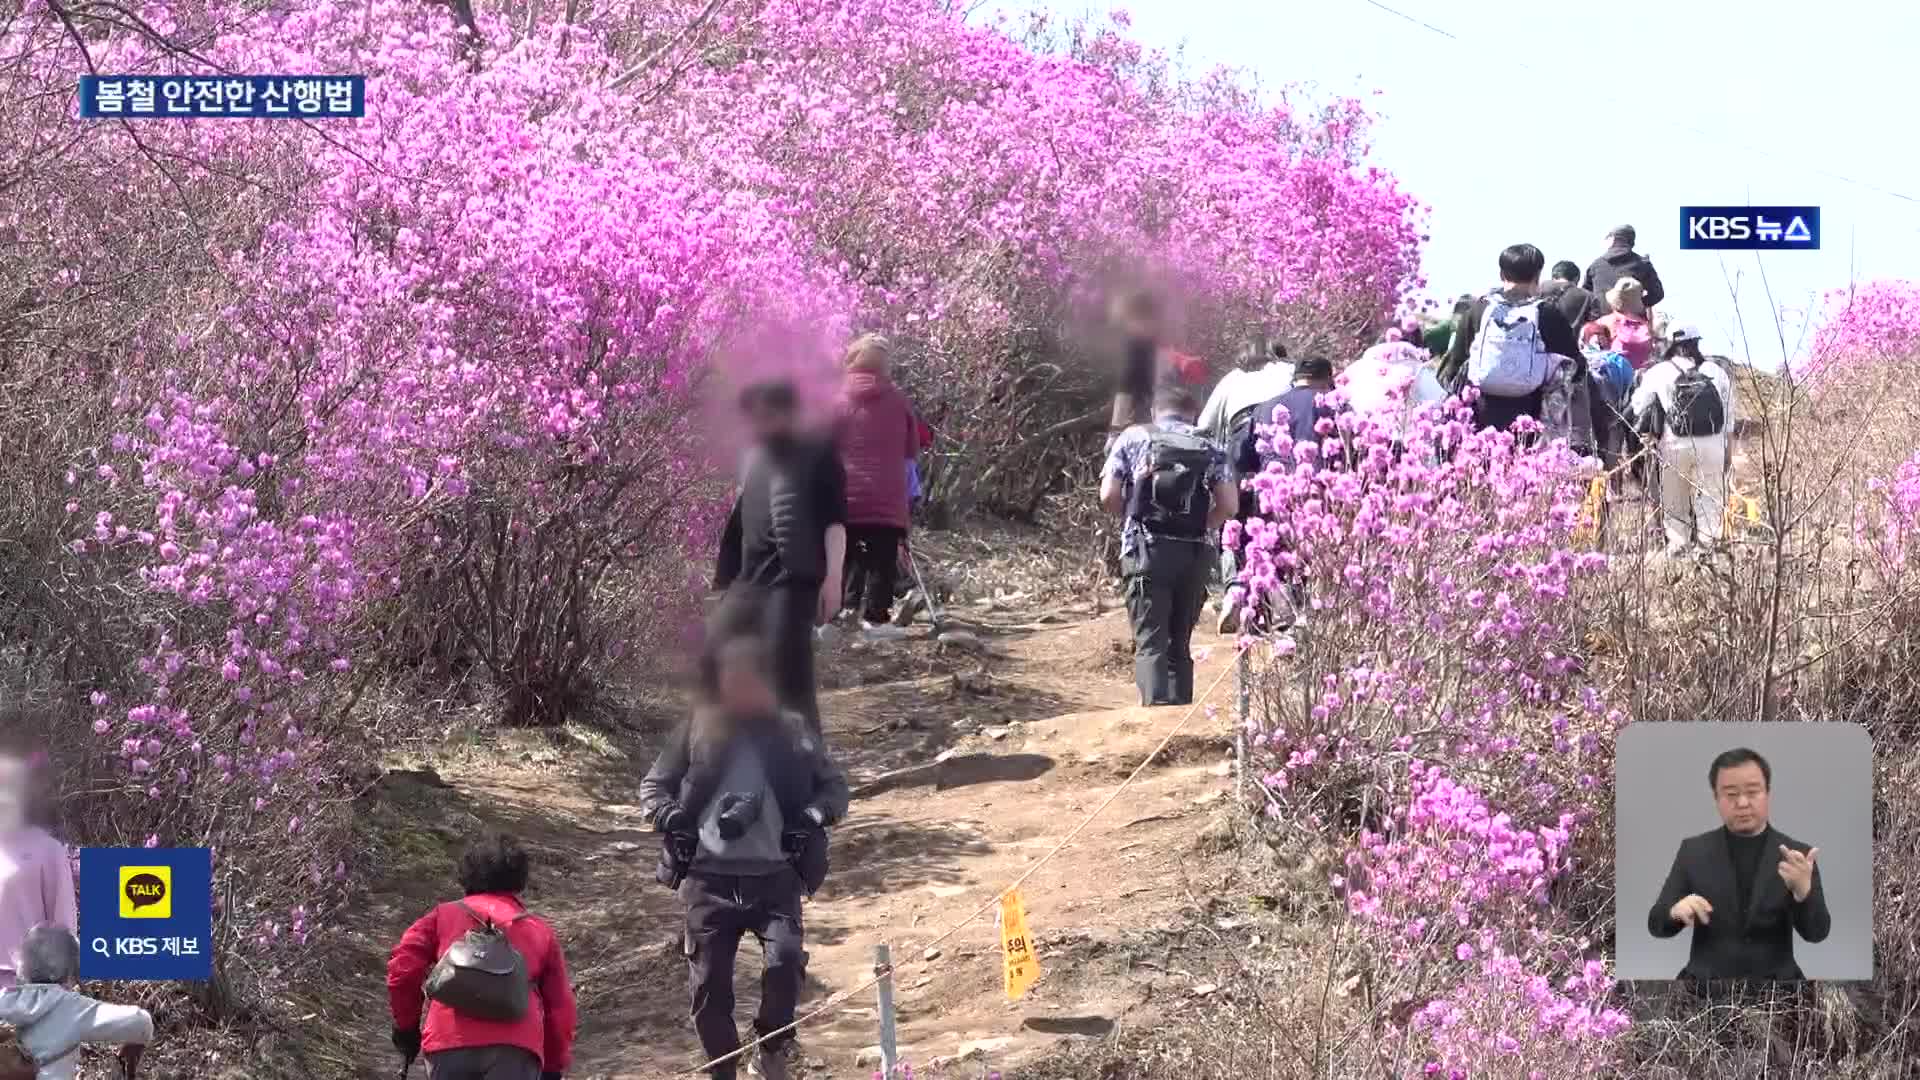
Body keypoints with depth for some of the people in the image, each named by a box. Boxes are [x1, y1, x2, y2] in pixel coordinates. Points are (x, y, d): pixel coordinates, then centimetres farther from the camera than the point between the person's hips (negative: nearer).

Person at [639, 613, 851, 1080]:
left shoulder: (790, 733, 6)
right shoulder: (696, 734, 6)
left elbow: (835, 785, 12)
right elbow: (652, 786, 13)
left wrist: (814, 815, -8)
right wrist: (668, 816, -7)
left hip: (774, 876, -1)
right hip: (709, 878, 1)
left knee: (785, 960, -23)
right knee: (709, 985, 0)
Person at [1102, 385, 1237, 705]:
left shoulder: (1133, 438, 6)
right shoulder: (1208, 448, 10)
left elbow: (1108, 496, -2)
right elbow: (1229, 504, 0)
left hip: (1147, 550, -2)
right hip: (1194, 554, 3)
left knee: (1150, 641, -6)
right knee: (1180, 642, 15)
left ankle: (1156, 706, -24)